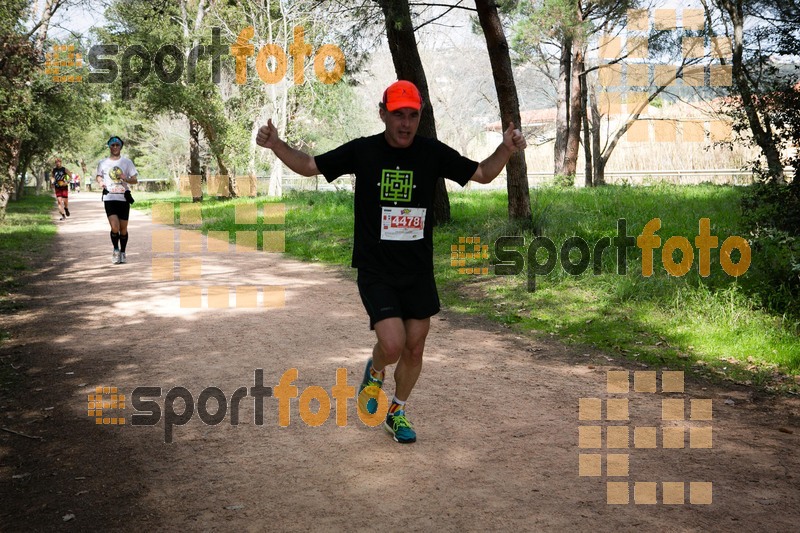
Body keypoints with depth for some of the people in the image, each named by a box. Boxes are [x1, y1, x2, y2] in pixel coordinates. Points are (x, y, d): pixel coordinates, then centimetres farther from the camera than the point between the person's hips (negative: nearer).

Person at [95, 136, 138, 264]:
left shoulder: (127, 162, 6)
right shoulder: (103, 163, 8)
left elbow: (135, 180, 6)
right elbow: (98, 176, 23)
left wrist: (126, 179, -14)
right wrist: (100, 182, 1)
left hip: (124, 197, 1)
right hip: (109, 198, -1)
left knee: (123, 228, 4)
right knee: (115, 227, -15)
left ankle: (122, 252, 21)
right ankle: (116, 250, 8)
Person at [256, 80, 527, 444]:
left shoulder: (433, 153, -1)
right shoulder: (362, 151, -4)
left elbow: (482, 174, 8)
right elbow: (310, 166, 5)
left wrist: (507, 150, -10)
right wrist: (276, 145, -10)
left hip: (419, 271, 3)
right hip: (375, 270, -3)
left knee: (414, 349, 10)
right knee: (392, 345, -16)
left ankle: (397, 412, 35)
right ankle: (374, 373, 22)